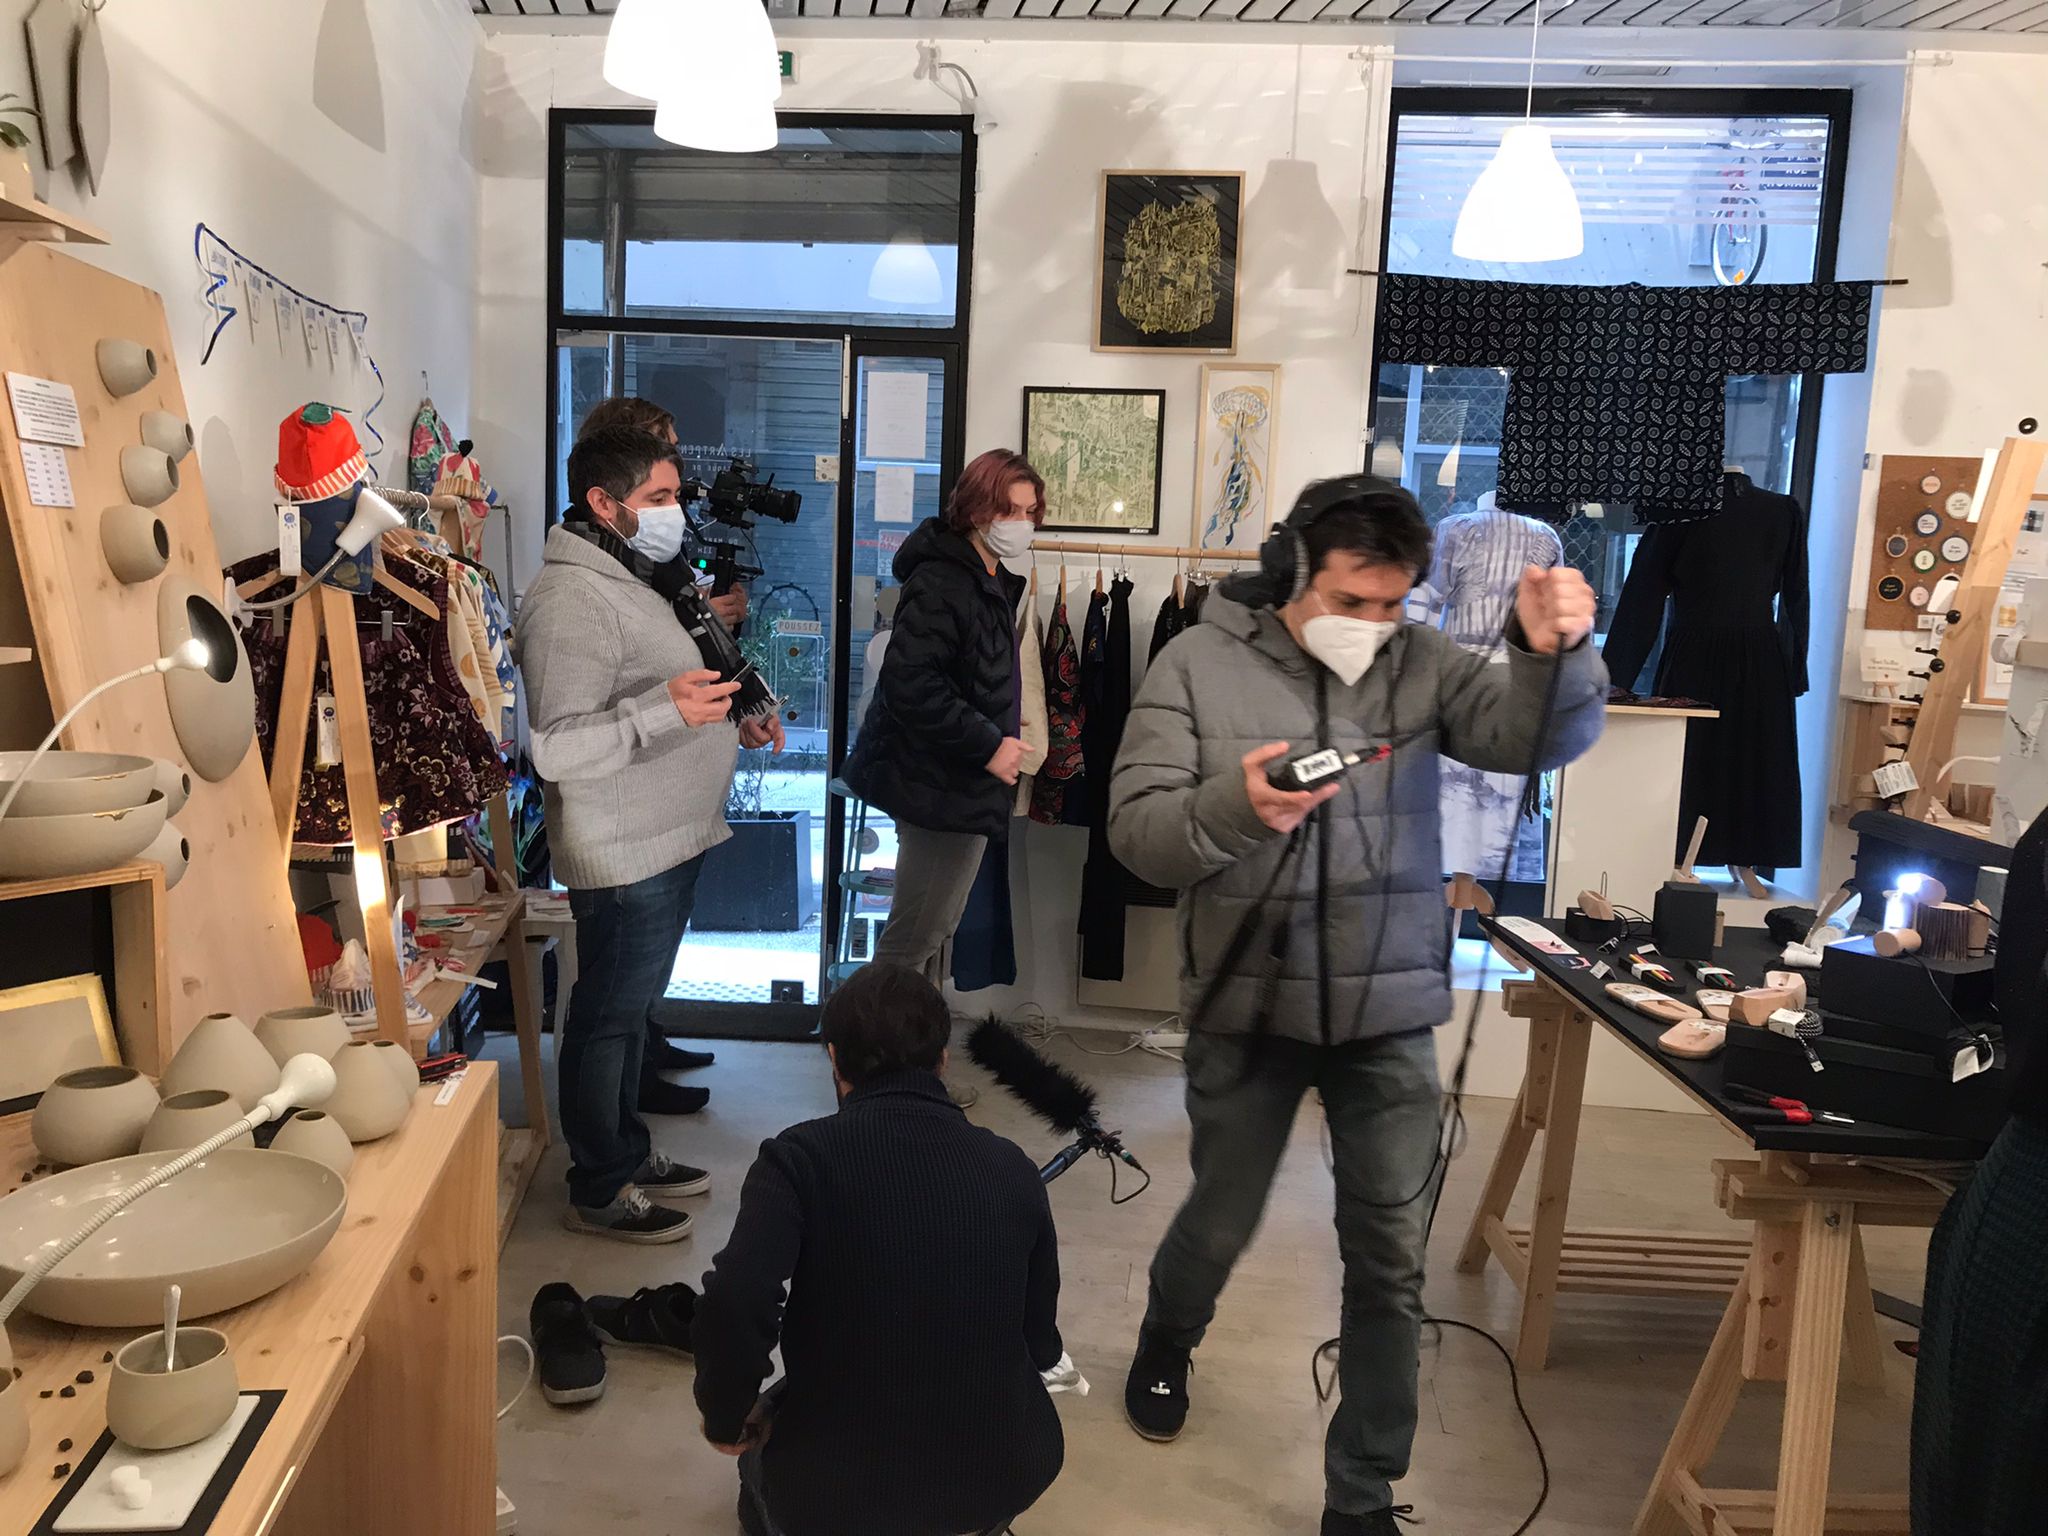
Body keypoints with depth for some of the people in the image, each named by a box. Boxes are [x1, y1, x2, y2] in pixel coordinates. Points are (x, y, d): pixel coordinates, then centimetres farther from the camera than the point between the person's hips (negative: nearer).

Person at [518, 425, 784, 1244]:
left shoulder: (628, 580, 13)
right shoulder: (570, 600, -21)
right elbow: (557, 749, -27)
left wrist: (731, 724, 11)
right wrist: (666, 709, -37)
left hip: (669, 841, 10)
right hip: (625, 854, -10)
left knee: (632, 1007, 21)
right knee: (607, 1018, 4)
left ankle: (629, 1153, 37)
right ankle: (599, 1192, 19)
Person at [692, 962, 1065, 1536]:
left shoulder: (800, 1157, -14)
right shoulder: (1012, 1168, -5)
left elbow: (733, 1309, -27)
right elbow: (1040, 1346, 3)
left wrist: (727, 1420, -7)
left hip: (836, 1485, -1)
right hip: (1004, 1477, 1)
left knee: (761, 1435, 33)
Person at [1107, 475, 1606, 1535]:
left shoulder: (1420, 662, -2)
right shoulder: (1198, 665, -6)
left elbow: (1536, 734, -16)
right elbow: (1136, 831, -12)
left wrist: (1554, 653, -37)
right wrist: (1234, 808, -32)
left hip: (1390, 1012, 1)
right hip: (1246, 1007, -1)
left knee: (1390, 1262, 7)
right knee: (1221, 1224, 18)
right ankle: (1166, 1343, 53)